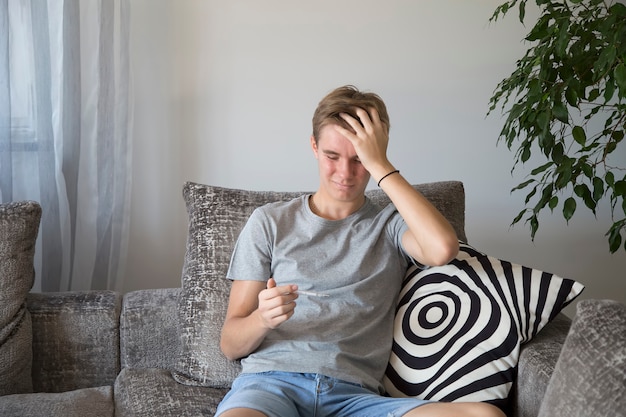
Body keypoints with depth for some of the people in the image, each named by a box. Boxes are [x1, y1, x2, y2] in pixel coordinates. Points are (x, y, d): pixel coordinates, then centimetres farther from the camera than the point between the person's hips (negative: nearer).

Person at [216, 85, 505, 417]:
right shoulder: (269, 222, 15)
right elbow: (230, 345, 11)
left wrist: (380, 166, -4)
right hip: (269, 379, -1)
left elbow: (443, 249, -12)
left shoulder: (390, 226, 15)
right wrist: (262, 319, -13)